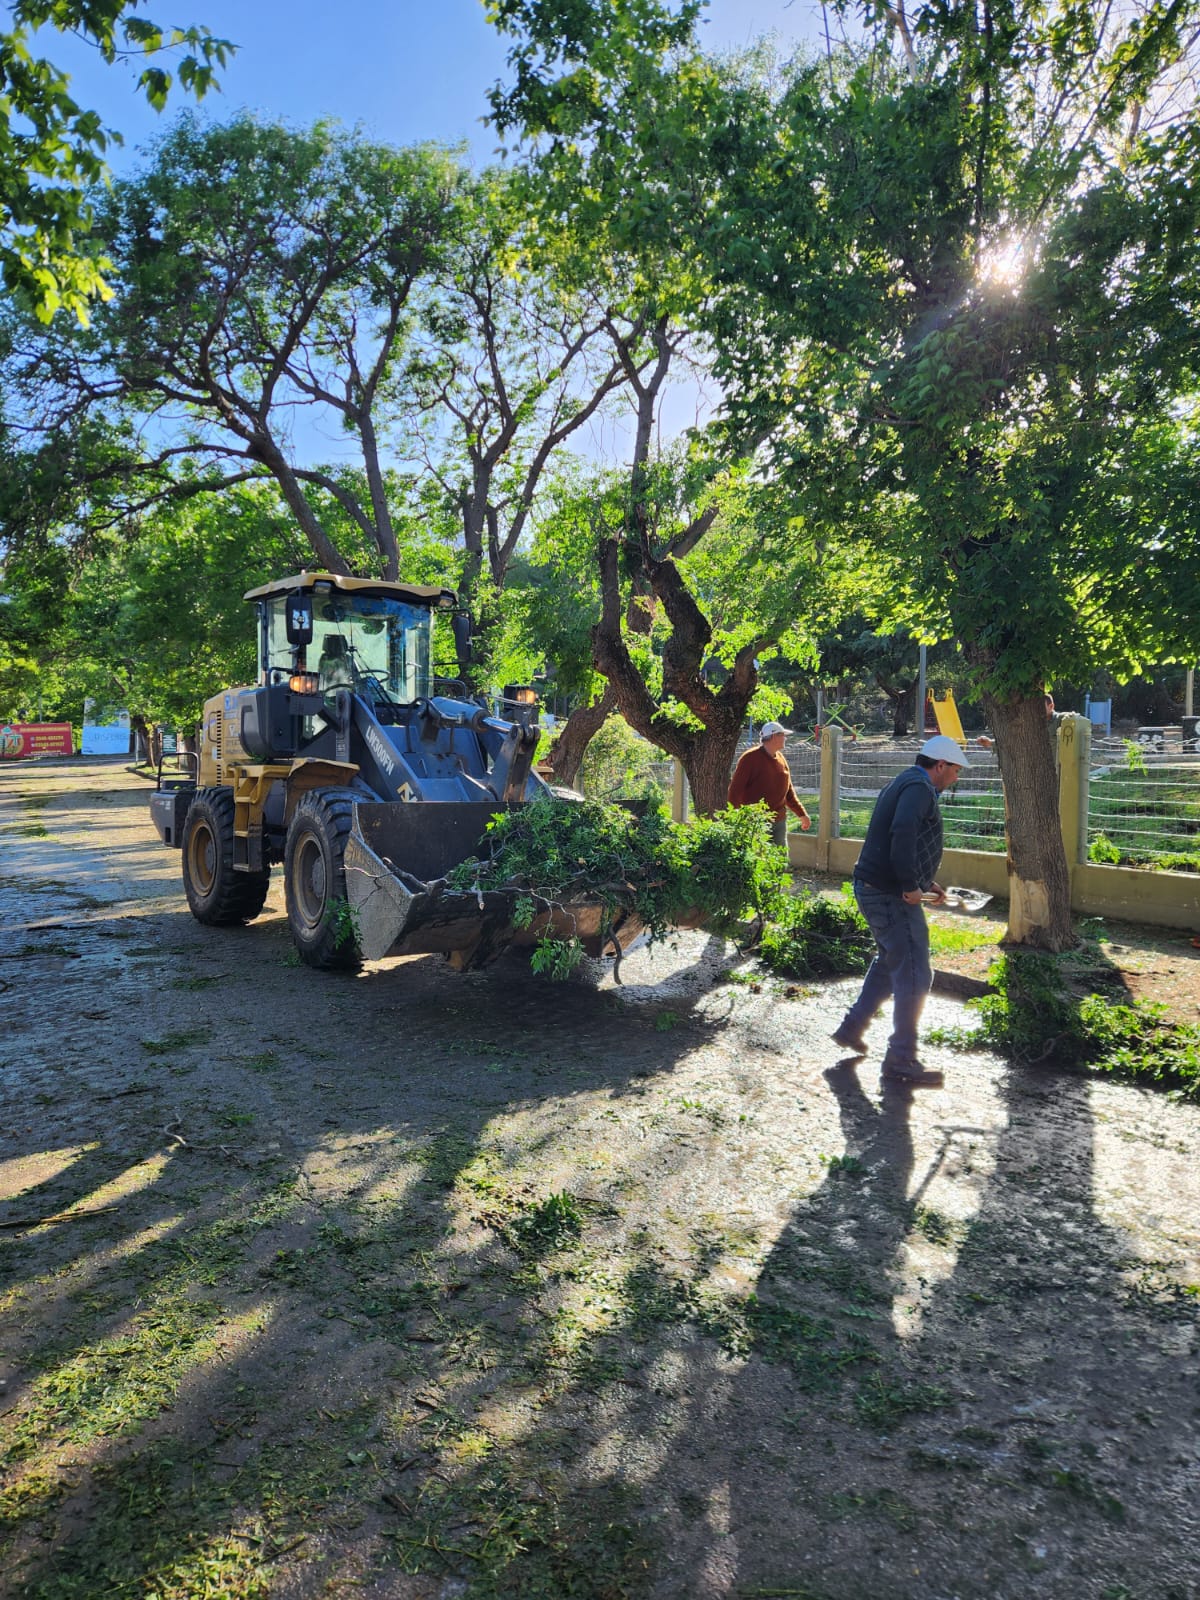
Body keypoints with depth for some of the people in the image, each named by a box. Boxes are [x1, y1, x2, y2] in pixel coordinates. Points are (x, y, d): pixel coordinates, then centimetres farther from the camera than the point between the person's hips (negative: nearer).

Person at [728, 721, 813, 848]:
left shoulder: (780, 759, 12)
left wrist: (802, 814, 19)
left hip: (779, 820, 7)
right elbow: (735, 788, -13)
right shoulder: (750, 757, -10)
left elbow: (788, 790, 20)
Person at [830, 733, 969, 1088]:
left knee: (890, 963, 26)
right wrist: (910, 886, -26)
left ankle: (852, 1028, 34)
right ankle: (901, 1061, 3)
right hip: (892, 896, -11)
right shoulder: (919, 788, -15)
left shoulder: (907, 784, 19)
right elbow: (902, 833, -33)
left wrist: (927, 883, 19)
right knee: (914, 976, -4)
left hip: (873, 889, 11)